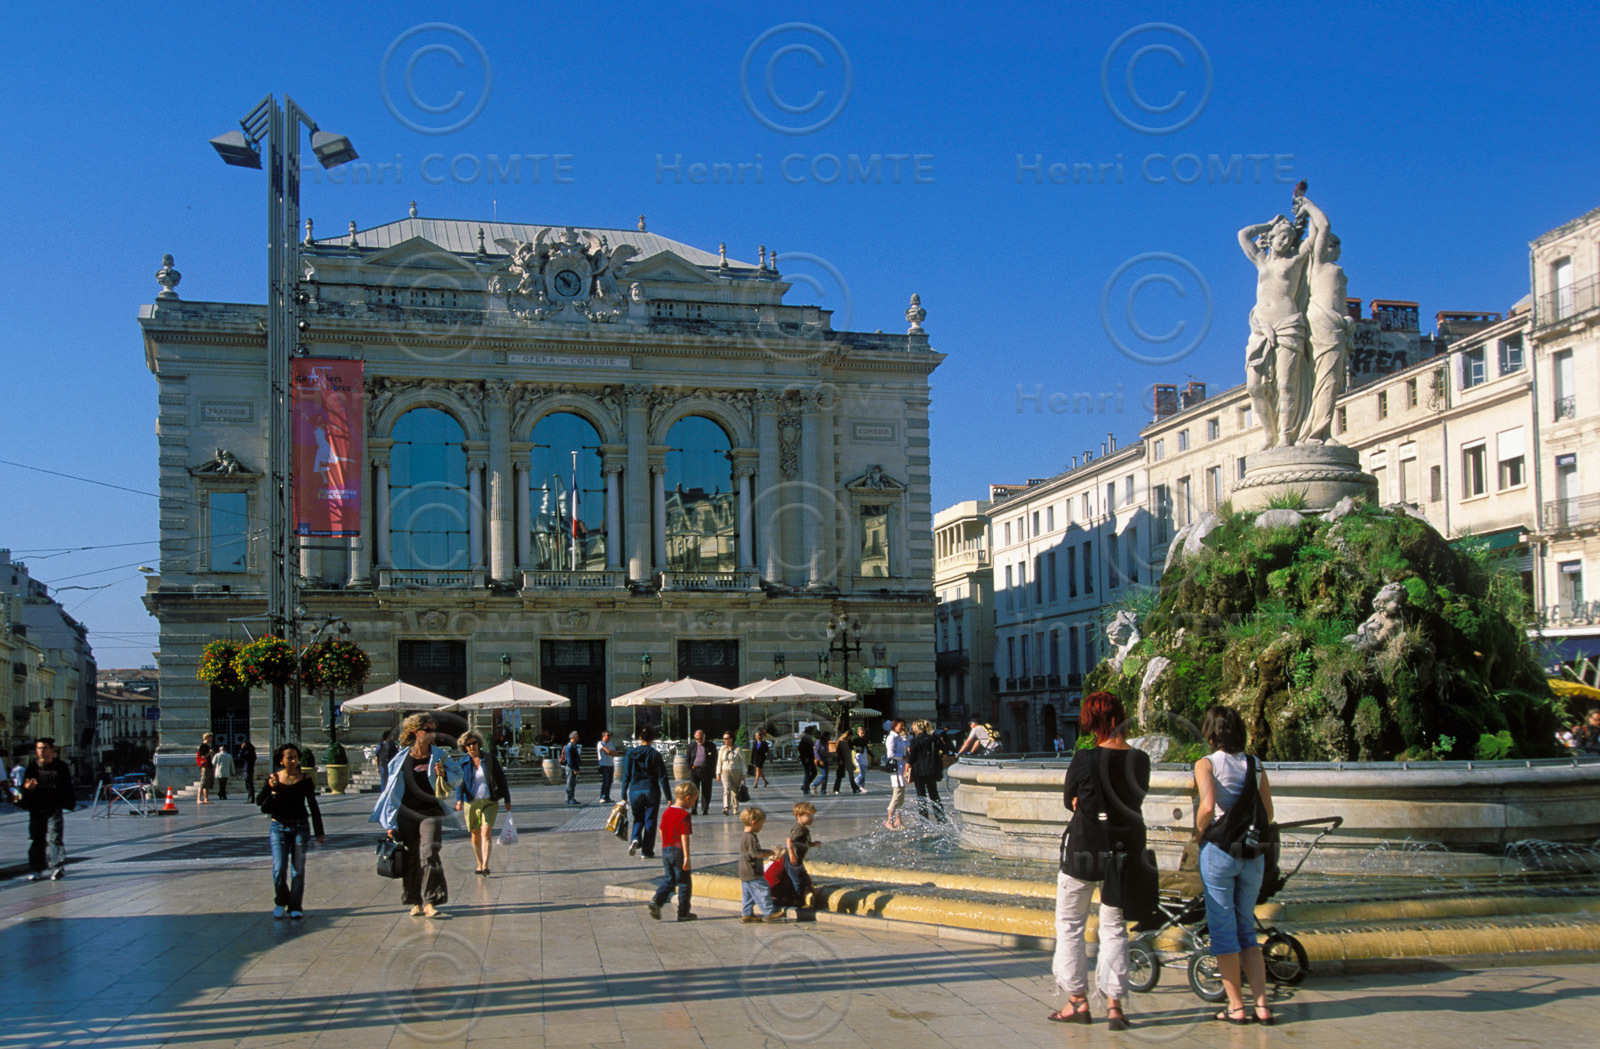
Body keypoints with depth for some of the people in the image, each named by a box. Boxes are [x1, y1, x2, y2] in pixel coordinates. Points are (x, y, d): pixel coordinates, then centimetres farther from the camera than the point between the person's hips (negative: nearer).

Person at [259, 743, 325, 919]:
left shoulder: (304, 780, -1)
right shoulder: (273, 780, -1)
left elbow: (313, 807, 5)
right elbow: (264, 808, -3)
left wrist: (319, 833, 5)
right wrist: (273, 791, -19)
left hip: (301, 827, 0)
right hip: (278, 827, 0)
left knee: (298, 869, 2)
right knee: (279, 868, -6)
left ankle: (295, 907, 13)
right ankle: (280, 902, 18)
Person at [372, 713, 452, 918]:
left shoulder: (438, 756, 2)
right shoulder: (402, 758, 1)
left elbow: (450, 787, 8)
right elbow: (393, 789, 6)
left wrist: (443, 775, -16)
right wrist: (390, 822, 4)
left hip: (431, 813, -1)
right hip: (407, 814, 1)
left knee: (429, 854, -13)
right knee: (409, 858, 4)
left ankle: (429, 902, -11)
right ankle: (415, 901, 17)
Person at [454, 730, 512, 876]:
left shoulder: (489, 758, 1)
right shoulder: (463, 763, 4)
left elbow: (500, 779, 6)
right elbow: (459, 783, 6)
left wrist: (507, 800, 6)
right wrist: (459, 800, -12)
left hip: (489, 802, -2)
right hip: (471, 802, 2)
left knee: (486, 832, -15)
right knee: (475, 834, 10)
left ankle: (485, 866, -21)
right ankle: (479, 864, 24)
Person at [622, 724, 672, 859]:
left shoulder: (631, 753, -1)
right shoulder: (655, 754, -7)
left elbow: (626, 776, 0)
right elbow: (663, 777, -6)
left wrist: (624, 796, 6)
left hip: (635, 791, 2)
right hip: (652, 791, -2)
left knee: (638, 819, 19)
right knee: (650, 820, 10)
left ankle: (636, 839, -8)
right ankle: (647, 851, 11)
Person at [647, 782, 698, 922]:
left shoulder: (666, 812, 8)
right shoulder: (685, 815, -15)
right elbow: (684, 837, -19)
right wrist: (686, 857, -19)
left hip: (665, 850, 7)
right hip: (678, 851, -7)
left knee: (669, 880, 16)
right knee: (684, 883, 6)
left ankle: (656, 901, -5)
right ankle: (683, 913, 11)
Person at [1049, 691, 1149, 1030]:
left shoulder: (1084, 760, -14)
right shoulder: (1141, 760, -5)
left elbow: (1069, 801, -1)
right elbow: (1137, 797, 6)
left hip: (1085, 848, -3)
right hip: (1126, 846, 4)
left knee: (1070, 925, 12)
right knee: (1114, 928, 13)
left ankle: (1078, 1000, 14)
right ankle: (1114, 1004, 8)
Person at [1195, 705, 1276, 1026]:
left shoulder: (1207, 764, -6)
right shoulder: (1255, 765, 7)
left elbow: (1207, 807, -19)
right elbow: (1268, 813, 7)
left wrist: (1198, 832, -3)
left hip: (1219, 851, -4)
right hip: (1253, 854, 4)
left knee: (1222, 930, 5)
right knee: (1247, 929, 14)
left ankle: (1236, 1006, 7)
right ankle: (1261, 1004, 7)